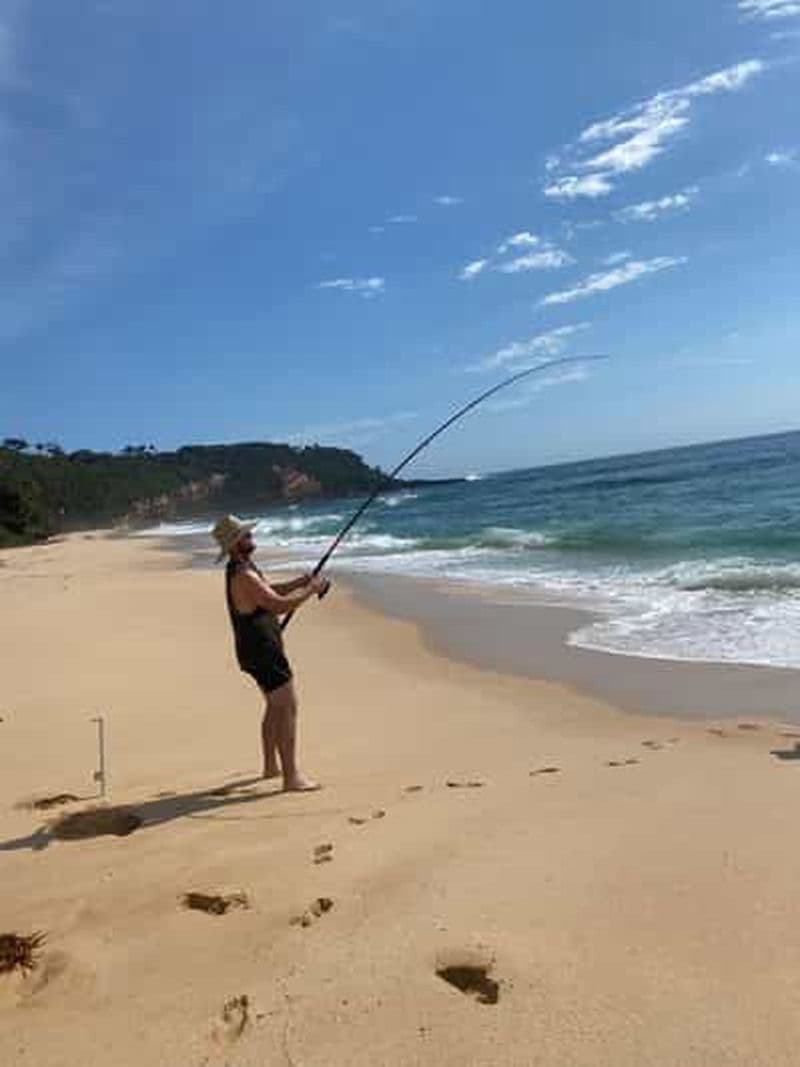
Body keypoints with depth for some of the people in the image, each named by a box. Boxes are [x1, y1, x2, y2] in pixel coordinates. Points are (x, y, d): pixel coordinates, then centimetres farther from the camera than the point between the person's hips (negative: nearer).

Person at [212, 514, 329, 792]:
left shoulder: (243, 568, 11)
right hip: (263, 652, -11)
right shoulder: (242, 575, -21)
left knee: (275, 706, 22)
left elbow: (270, 591, 22)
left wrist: (301, 581, 9)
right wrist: (311, 590, -13)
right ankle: (291, 777, -5)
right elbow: (279, 605, -25)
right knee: (288, 708, -8)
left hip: (259, 650, 11)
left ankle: (271, 766, 34)